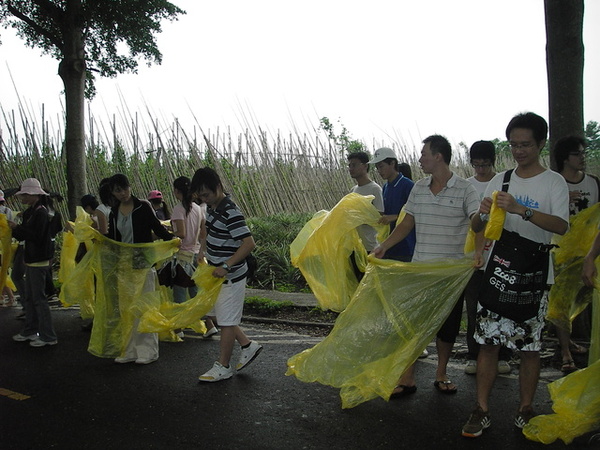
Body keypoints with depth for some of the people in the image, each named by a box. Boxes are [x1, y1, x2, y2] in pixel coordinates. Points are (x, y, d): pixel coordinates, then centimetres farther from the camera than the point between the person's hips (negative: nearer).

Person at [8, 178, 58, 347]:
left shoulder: (41, 212, -16)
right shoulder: (31, 211, 12)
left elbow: (36, 236, -24)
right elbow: (26, 234, 15)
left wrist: (17, 228, -16)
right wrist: (14, 228, 0)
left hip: (38, 261, -10)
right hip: (31, 260, 10)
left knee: (39, 298, -5)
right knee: (28, 297, 17)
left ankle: (48, 336, 2)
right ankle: (30, 331, 29)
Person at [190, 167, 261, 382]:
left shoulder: (230, 213, -23)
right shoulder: (211, 206, 6)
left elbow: (249, 243, -29)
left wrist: (226, 266, -31)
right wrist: (205, 256, 20)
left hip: (230, 276, -10)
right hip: (216, 274, 10)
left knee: (226, 320, 2)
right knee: (218, 314, 18)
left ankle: (223, 367, 15)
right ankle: (248, 345, 30)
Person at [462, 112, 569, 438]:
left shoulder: (554, 182, -1)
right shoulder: (500, 181, 10)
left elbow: (561, 225, -18)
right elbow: (476, 228, 11)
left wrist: (520, 209, -30)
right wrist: (482, 213, -12)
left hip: (533, 276, -3)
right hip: (498, 273, 3)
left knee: (530, 347, 6)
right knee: (488, 342, 3)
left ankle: (525, 410, 22)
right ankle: (482, 411, 12)